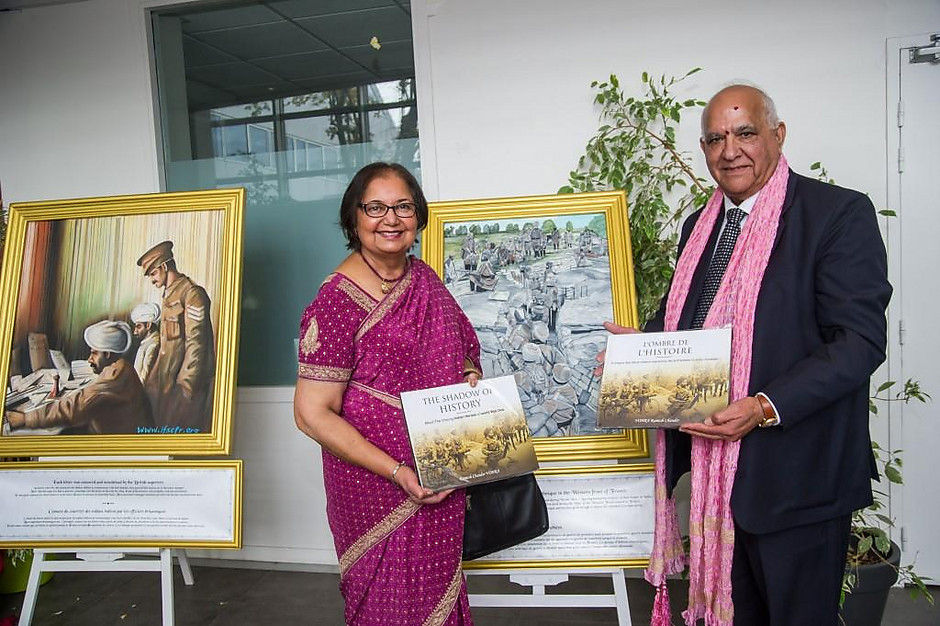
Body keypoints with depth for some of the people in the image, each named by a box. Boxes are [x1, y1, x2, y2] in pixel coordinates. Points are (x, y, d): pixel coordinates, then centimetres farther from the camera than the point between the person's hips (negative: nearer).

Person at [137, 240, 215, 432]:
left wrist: (186, 385, -19)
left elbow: (196, 343, -18)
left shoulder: (192, 294, -12)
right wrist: (155, 378, 20)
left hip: (186, 381, -9)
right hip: (168, 380, 9)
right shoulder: (169, 295, 17)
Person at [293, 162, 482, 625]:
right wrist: (398, 472, -23)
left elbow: (460, 349, 18)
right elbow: (312, 415, -19)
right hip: (377, 489, -6)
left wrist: (472, 375, -6)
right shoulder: (338, 302, -19)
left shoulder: (424, 278, 3)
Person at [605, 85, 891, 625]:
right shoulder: (700, 225, 11)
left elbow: (859, 339, -17)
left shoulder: (841, 214, -11)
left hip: (794, 471, -6)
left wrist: (765, 408, -27)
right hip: (713, 460, 6)